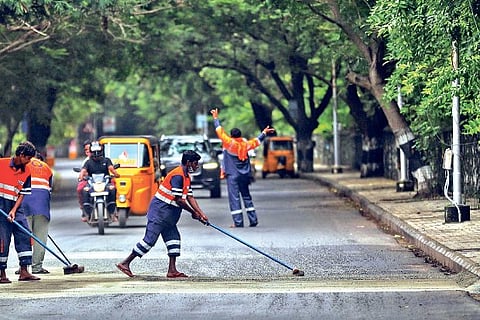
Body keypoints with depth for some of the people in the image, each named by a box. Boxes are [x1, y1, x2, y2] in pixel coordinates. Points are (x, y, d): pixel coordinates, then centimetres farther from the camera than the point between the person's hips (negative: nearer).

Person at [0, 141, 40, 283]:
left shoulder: (26, 172, 5)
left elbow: (22, 194, 5)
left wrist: (14, 210, -8)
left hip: (15, 208, 5)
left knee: (25, 236, -4)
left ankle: (24, 271, -2)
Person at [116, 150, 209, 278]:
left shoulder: (186, 177, 14)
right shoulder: (178, 176, -19)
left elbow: (190, 197, 13)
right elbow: (178, 200, -20)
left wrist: (201, 214, 4)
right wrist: (193, 212, -9)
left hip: (168, 215, 10)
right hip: (160, 211, -10)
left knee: (173, 237, 6)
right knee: (150, 239, -10)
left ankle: (172, 270, 5)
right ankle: (125, 263, -5)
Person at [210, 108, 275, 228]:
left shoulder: (229, 143, -8)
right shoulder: (245, 145, 5)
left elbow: (220, 131, -3)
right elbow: (257, 141, 22)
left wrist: (216, 118, 8)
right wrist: (264, 132, 37)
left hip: (232, 175, -5)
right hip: (245, 176, 5)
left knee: (234, 198, -6)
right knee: (247, 197, 13)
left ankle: (238, 222, -12)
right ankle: (253, 220, 10)